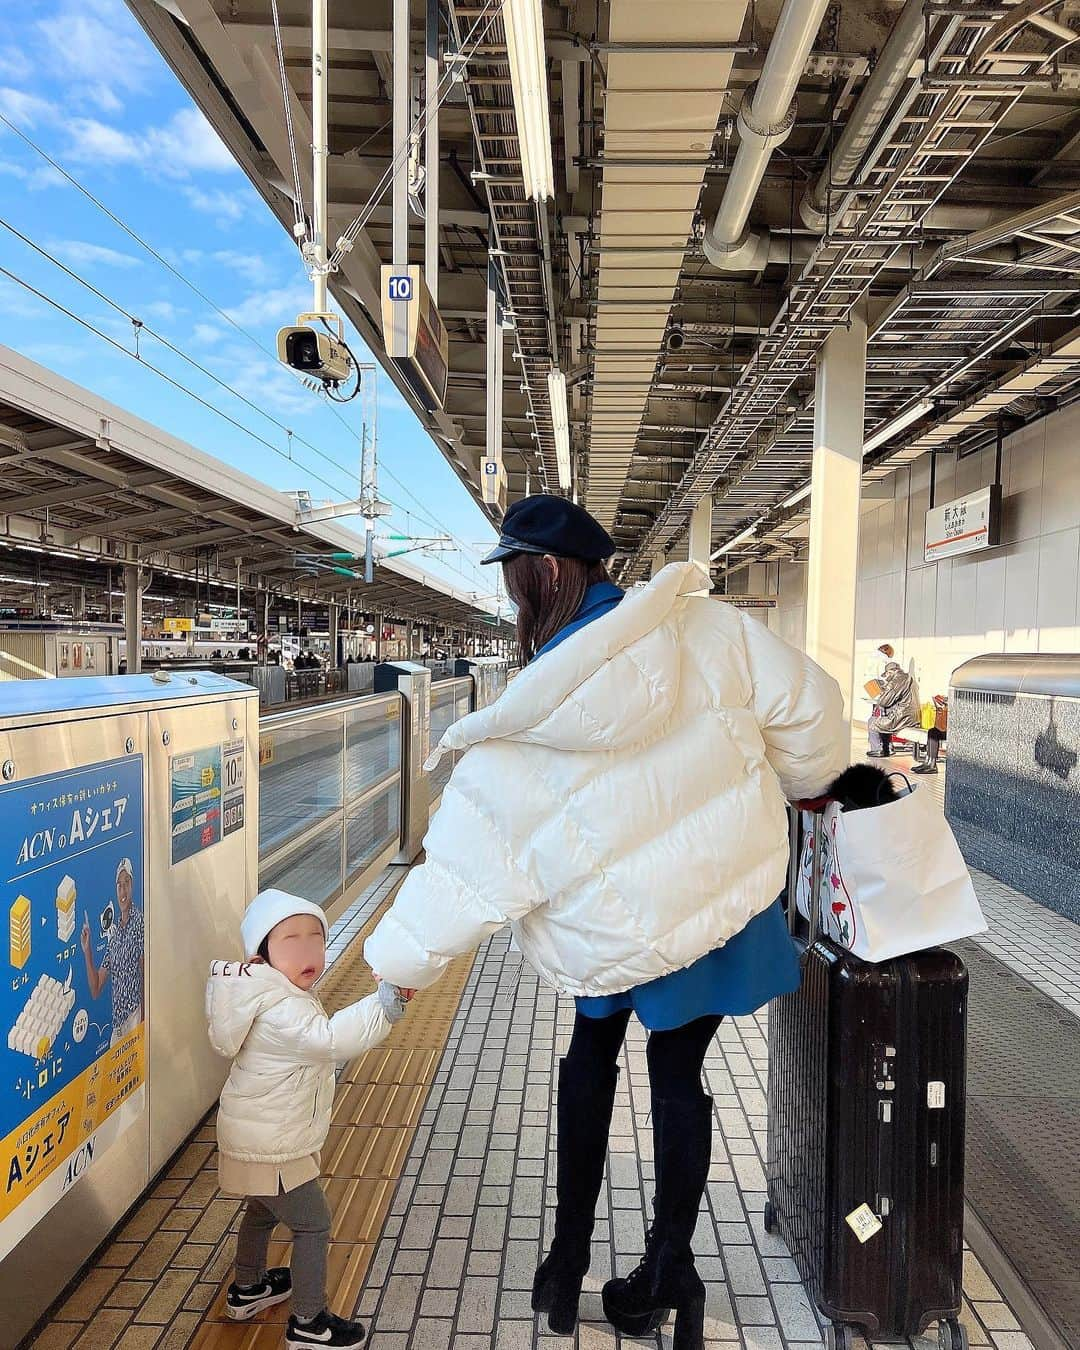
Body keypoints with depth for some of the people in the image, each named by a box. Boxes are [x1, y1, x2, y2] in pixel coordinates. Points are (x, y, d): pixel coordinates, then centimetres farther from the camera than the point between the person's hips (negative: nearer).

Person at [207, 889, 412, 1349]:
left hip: (254, 1136, 10)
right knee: (313, 1225, 5)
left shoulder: (273, 994, 0)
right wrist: (387, 1002, -57)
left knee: (262, 1209, 29)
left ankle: (247, 1288, 50)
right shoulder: (282, 1009, -32)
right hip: (273, 1146, -10)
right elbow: (329, 1039, -50)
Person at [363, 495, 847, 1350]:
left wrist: (397, 966, 0)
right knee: (677, 1076, 18)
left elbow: (466, 874, -15)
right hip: (732, 900, 2)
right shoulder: (704, 626, -16)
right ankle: (667, 1274, 34)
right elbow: (805, 706, -7)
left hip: (621, 937, -2)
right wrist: (804, 783, 15)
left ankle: (569, 1263, 37)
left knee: (591, 1060, 24)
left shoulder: (524, 743, -20)